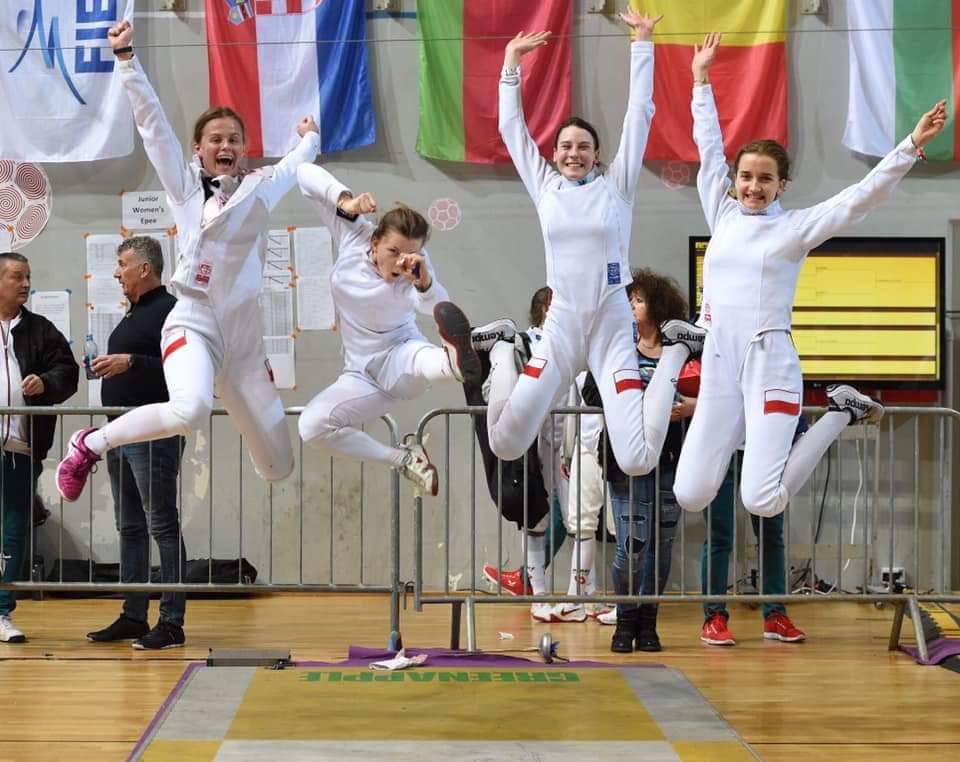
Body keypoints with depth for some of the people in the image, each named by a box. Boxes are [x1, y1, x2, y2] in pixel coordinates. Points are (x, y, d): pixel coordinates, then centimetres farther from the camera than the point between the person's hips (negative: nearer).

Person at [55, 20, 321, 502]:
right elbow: (152, 121, -1)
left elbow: (300, 164, 32)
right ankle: (91, 444, -15)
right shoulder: (183, 185, 5)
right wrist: (126, 57, -7)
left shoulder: (260, 187, 12)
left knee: (278, 470, 6)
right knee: (190, 411, -38)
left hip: (245, 335, 4)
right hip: (193, 323, -4)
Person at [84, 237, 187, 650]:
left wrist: (130, 363, -23)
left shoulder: (169, 311, -9)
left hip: (153, 434, -10)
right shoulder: (134, 314, 20)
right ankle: (133, 617, 17)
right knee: (130, 527, 12)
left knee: (163, 526, -8)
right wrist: (109, 367, 13)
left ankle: (171, 622, -6)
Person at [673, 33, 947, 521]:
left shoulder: (796, 227, 3)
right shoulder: (722, 217, 12)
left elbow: (862, 196, -4)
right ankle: (739, 435, 27)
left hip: (770, 363, -4)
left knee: (762, 503, -17)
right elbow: (709, 150, 20)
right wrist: (701, 81, 24)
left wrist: (911, 145, -13)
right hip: (719, 364, 4)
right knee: (690, 498, -5)